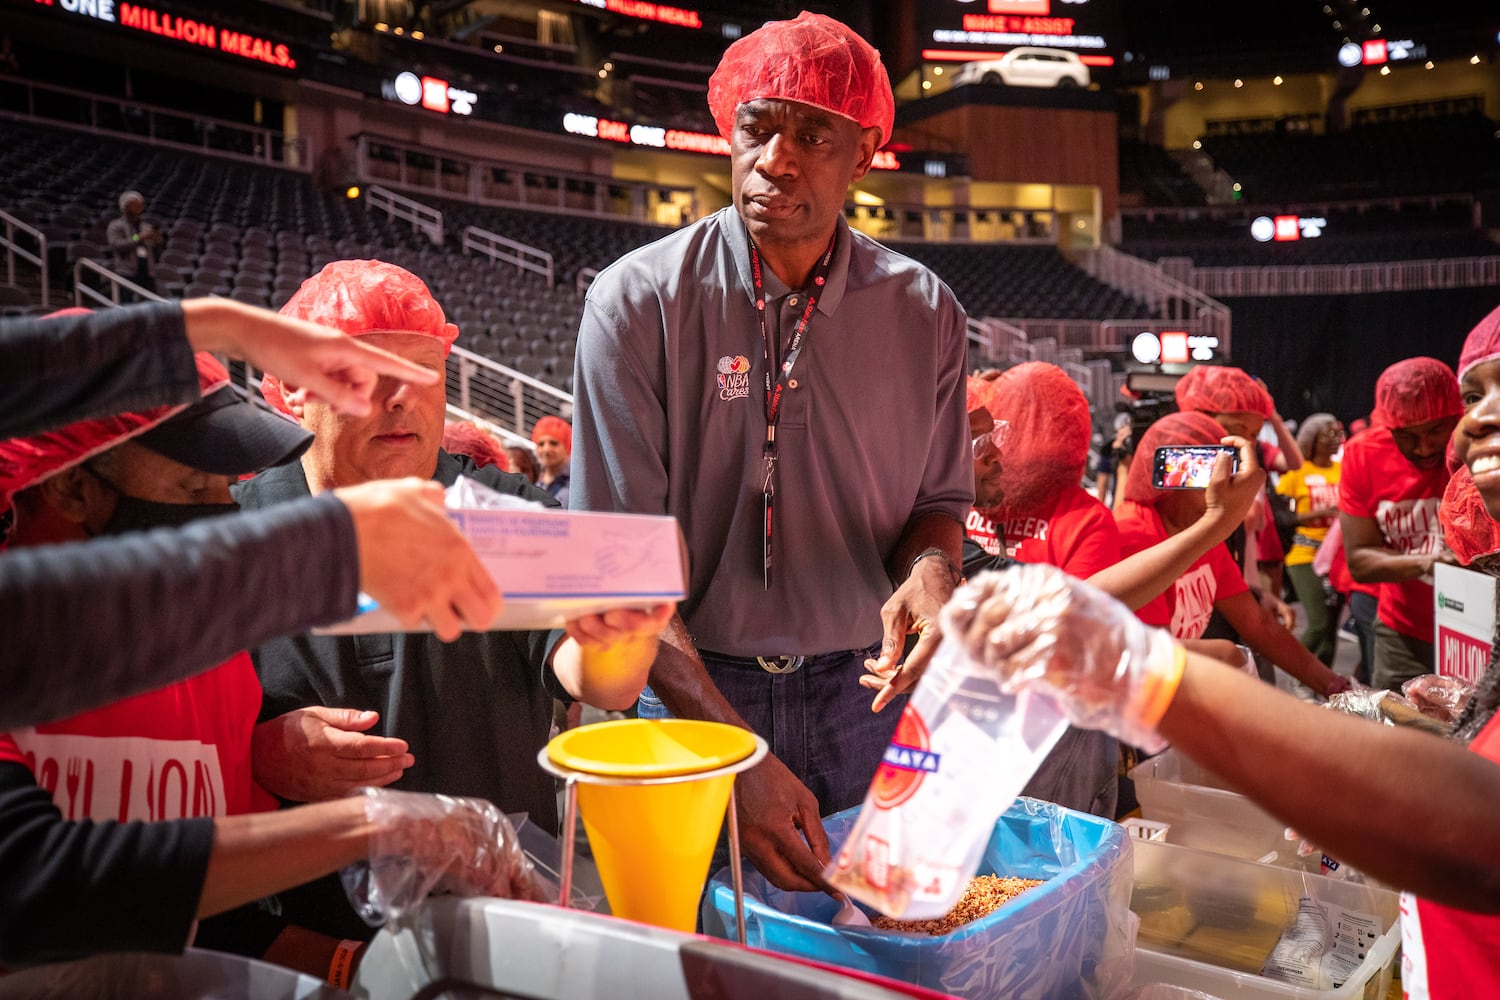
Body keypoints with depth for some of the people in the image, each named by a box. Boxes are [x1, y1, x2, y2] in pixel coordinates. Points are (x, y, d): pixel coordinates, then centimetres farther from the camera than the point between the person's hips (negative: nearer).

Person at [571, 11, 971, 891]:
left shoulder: (924, 313, -1)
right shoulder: (638, 301, -11)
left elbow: (939, 501, 9)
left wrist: (931, 569, -17)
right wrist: (734, 751, -23)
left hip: (864, 693, 3)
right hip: (689, 691, -2)